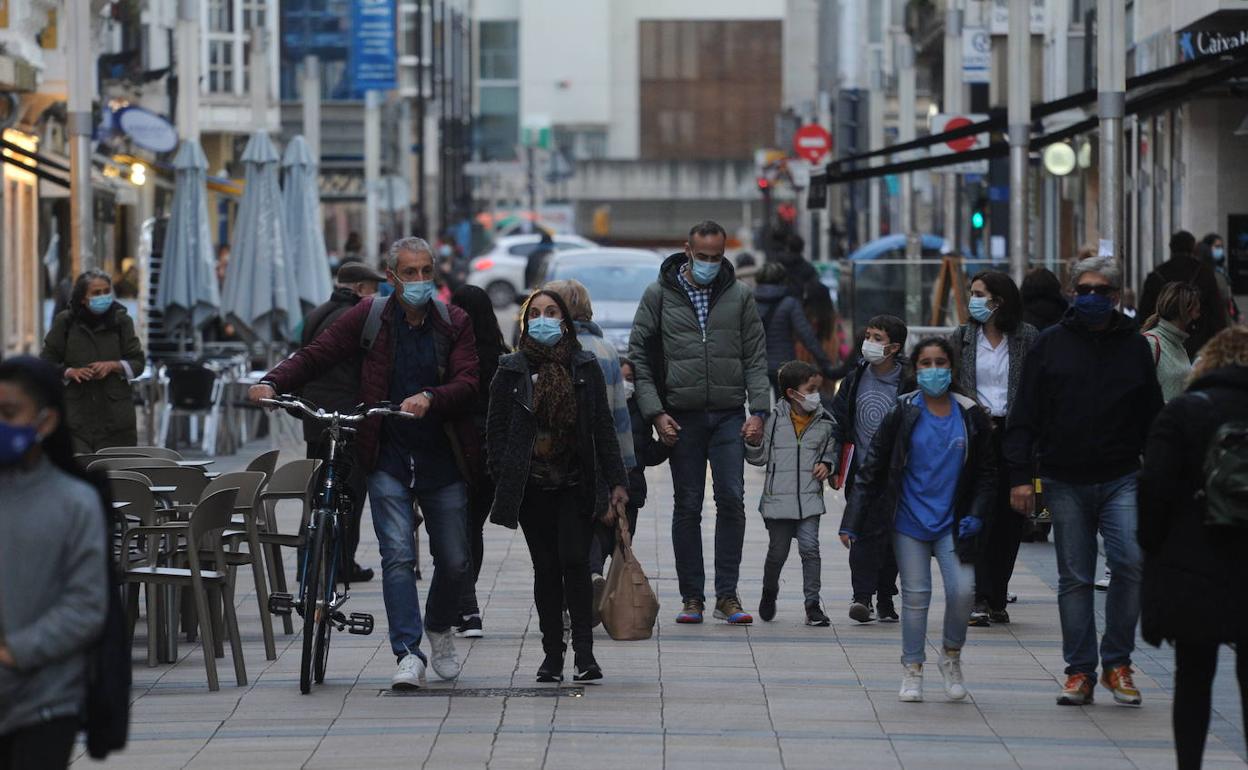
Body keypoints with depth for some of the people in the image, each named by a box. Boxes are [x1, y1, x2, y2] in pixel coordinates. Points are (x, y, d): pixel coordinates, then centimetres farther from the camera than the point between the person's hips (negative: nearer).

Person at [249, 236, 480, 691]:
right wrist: (273, 383, -20)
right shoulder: (370, 317, 0)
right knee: (398, 555, -14)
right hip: (388, 459, -1)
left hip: (442, 461, 1)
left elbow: (468, 382, -10)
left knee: (454, 561, 9)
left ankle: (440, 630, 36)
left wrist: (430, 399, -30)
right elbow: (316, 355, -3)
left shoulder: (454, 323, 1)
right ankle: (409, 654, -13)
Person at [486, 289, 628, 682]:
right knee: (546, 568, 3)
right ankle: (552, 654, 8)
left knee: (574, 561, -12)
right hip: (533, 487, 1)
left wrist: (615, 483, 1)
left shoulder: (585, 368, 6)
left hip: (576, 485, -1)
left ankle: (584, 651, -8)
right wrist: (503, 480, -6)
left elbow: (603, 428, 7)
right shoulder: (511, 371, 5)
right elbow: (496, 429, 4)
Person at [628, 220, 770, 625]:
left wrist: (758, 410, -4)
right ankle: (692, 596, 10)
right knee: (687, 507, 3)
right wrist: (655, 412, -7)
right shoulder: (659, 295, 3)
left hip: (728, 415, 1)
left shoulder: (739, 296, 7)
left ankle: (727, 595, 1)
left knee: (732, 501, -6)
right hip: (682, 417, -1)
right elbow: (639, 356, 2)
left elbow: (756, 357, 8)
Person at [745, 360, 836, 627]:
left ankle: (813, 604, -4)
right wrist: (752, 441, -17)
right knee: (777, 552, 9)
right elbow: (759, 457, 1)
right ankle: (769, 594, 35)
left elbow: (831, 451, 18)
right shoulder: (774, 419, -4)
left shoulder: (824, 422, 3)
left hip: (810, 498, 1)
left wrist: (827, 464, -2)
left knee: (810, 548, -10)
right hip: (778, 499, -1)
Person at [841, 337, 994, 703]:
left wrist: (977, 515, -2)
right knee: (915, 595, 1)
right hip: (910, 521, -1)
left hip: (953, 522, 1)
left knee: (962, 591, -11)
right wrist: (853, 521, -5)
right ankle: (912, 669, 16)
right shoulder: (903, 413, -3)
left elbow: (986, 471, 10)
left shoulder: (971, 415, 1)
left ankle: (951, 654, 15)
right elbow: (873, 466, -1)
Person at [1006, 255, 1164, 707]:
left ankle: (1117, 664, -1)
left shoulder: (1135, 347, 8)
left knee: (1132, 563, -15)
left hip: (1121, 480, 0)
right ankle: (1080, 671, 11)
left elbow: (1152, 417, 12)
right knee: (1075, 579, 4)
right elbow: (1024, 417, 3)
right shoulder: (1050, 344, 5)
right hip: (1066, 482, 0)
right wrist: (1020, 475, -5)